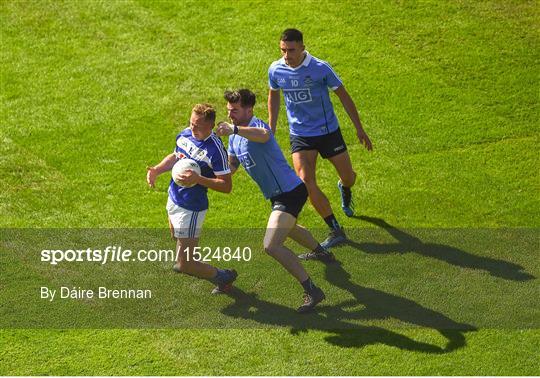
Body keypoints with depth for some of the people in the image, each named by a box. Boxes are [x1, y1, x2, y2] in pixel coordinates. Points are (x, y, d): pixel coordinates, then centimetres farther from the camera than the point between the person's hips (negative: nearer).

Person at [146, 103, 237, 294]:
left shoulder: (216, 150, -23)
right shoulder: (185, 135, -1)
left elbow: (226, 186, -21)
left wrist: (198, 179, -32)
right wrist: (157, 170, 2)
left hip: (191, 209, -8)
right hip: (173, 200, 8)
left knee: (184, 265, -5)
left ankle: (223, 277, 15)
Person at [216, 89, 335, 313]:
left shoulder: (256, 125, -23)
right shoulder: (235, 136, 8)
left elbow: (263, 135, -50)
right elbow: (232, 165, 16)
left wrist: (234, 129, -63)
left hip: (289, 192, -11)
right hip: (278, 194, 11)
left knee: (271, 245, -23)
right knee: (287, 227, 38)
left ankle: (311, 291, -18)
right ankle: (321, 252, 65)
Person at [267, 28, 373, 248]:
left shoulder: (320, 68, -17)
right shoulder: (275, 70, -9)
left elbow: (343, 96, -6)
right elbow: (274, 96, 12)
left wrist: (359, 129, -2)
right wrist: (271, 130, 13)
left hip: (328, 131, -1)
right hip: (300, 136, 1)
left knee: (348, 177, 9)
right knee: (306, 181, -17)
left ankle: (344, 189, 51)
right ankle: (336, 231, -8)